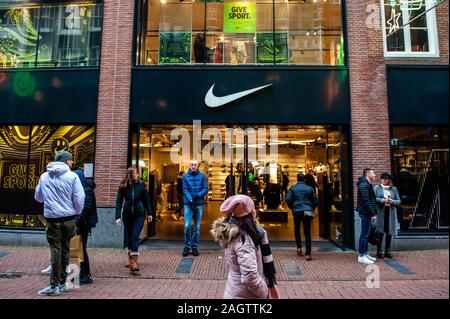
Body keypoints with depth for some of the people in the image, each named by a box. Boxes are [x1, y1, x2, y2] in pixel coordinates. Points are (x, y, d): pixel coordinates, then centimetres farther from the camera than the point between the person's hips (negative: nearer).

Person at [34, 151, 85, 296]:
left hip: (52, 219, 1)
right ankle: (62, 283, 20)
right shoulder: (72, 176, -6)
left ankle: (54, 285, 4)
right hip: (69, 218, -1)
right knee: (65, 250, 11)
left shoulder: (44, 176, 5)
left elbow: (38, 197, 16)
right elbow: (79, 198, -8)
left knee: (55, 250, 3)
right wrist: (77, 213, 9)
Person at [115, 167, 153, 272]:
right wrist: (118, 216, -13)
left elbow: (146, 199, 3)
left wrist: (149, 213, 4)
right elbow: (119, 202, -5)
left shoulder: (141, 185, -3)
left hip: (139, 215, -2)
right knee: (129, 237, 13)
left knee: (135, 237, -9)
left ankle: (134, 261, -8)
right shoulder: (123, 187, -3)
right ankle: (131, 259, 29)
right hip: (127, 215, 2)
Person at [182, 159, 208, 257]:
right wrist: (190, 199, -20)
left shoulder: (202, 176, 3)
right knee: (187, 226, -7)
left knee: (197, 227, 7)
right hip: (188, 204, -1)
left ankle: (195, 246, 19)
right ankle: (187, 246, 11)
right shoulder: (185, 176, 3)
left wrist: (198, 195, -20)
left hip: (199, 204, 1)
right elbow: (185, 189, -4)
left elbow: (205, 189, -2)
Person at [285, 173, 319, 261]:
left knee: (297, 229, 23)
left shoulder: (293, 188, 1)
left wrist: (292, 208, 9)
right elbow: (316, 201, 4)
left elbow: (288, 199, -7)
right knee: (307, 232, 3)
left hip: (297, 211, 0)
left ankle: (299, 247, 19)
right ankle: (308, 254, -2)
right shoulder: (310, 188, 4)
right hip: (307, 211, 0)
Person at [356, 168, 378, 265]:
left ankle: (365, 254, 23)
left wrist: (373, 213, 14)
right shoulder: (364, 185, -15)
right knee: (364, 234, -6)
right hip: (365, 213, -11)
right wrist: (373, 214, -19)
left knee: (366, 234, 15)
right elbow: (366, 201, -21)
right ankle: (361, 256, -1)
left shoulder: (367, 184, 19)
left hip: (367, 213, 11)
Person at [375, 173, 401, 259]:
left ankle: (387, 251, 18)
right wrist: (383, 200, -19)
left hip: (391, 213, 3)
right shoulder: (377, 188, 4)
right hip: (380, 213, -2)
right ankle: (379, 251, 6)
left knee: (389, 232, 6)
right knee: (380, 232, -3)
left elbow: (399, 201, 8)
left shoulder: (394, 189, 10)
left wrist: (392, 201, -12)